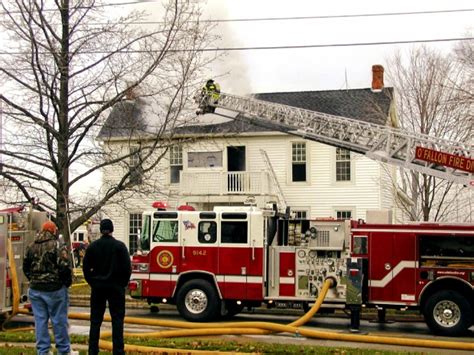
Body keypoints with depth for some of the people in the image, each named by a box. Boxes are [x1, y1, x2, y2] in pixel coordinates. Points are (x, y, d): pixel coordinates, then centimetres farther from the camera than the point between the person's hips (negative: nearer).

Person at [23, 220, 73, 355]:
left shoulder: (31, 247, 6)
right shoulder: (56, 246, -12)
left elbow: (26, 267, 12)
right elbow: (65, 267, -17)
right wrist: (67, 282, -1)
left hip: (35, 289, 5)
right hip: (55, 289, -5)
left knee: (40, 320, 9)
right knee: (59, 321, 4)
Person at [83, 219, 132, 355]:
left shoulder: (92, 246, 0)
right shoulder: (120, 246, -6)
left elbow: (86, 267, 3)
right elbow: (127, 267, -7)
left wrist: (92, 282, 11)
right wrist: (123, 283, 5)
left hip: (97, 287, 2)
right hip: (116, 287, -2)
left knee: (95, 320, 8)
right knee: (117, 319, 2)